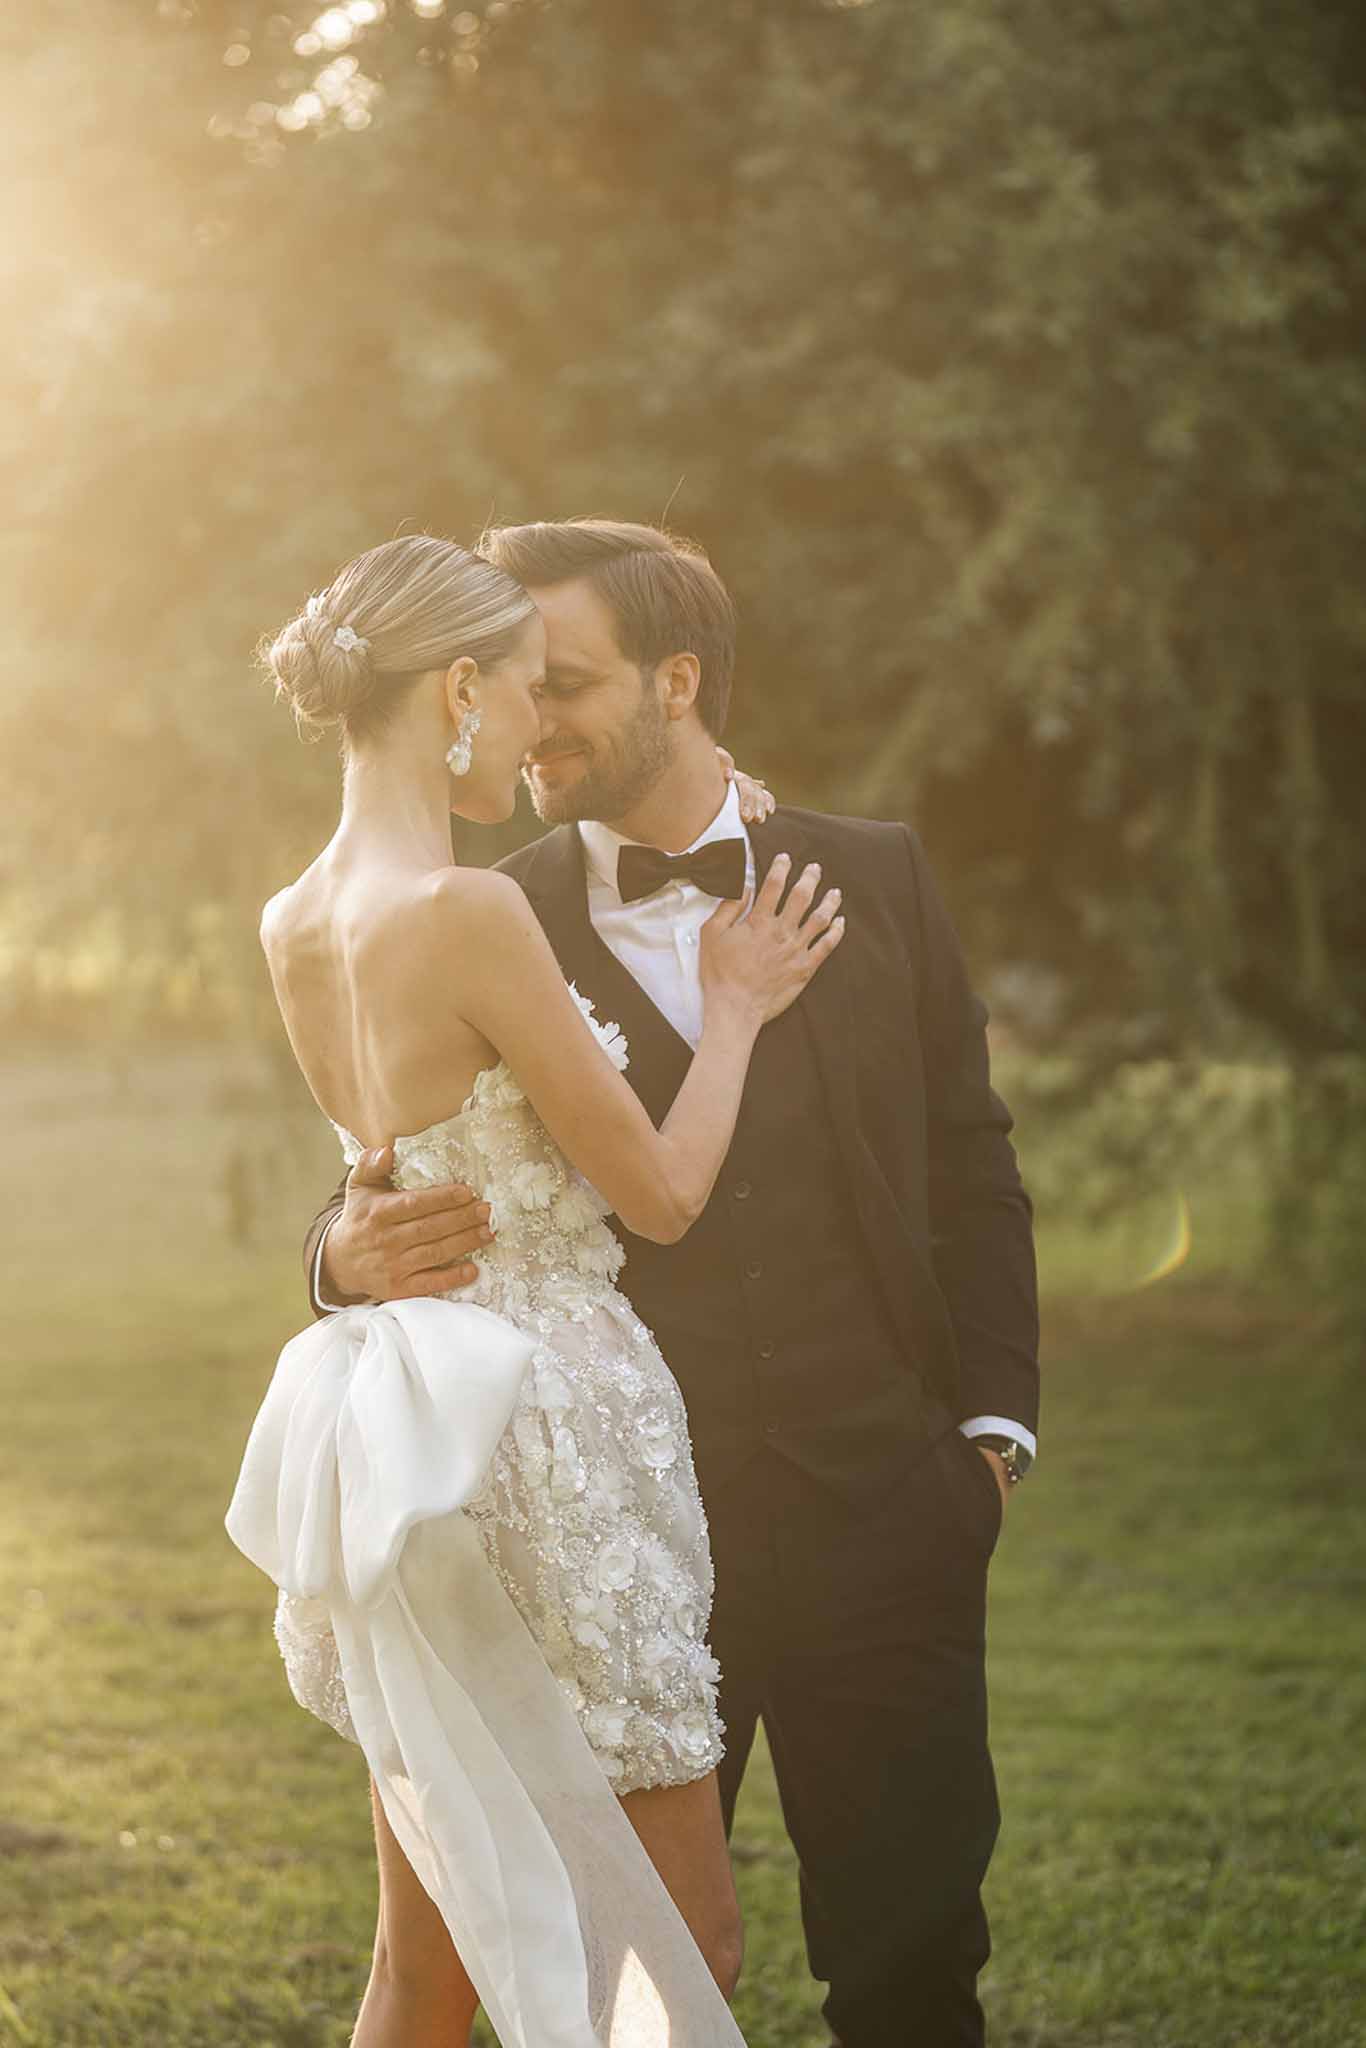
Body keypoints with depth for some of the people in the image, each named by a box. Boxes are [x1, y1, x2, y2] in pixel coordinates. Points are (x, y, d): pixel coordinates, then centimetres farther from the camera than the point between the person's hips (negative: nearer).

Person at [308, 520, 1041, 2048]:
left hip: (877, 1520, 1)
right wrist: (350, 1253, -22)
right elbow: (384, 1194, 1)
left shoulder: (870, 880, 6)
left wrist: (992, 1427, 4)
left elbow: (970, 1171, 11)